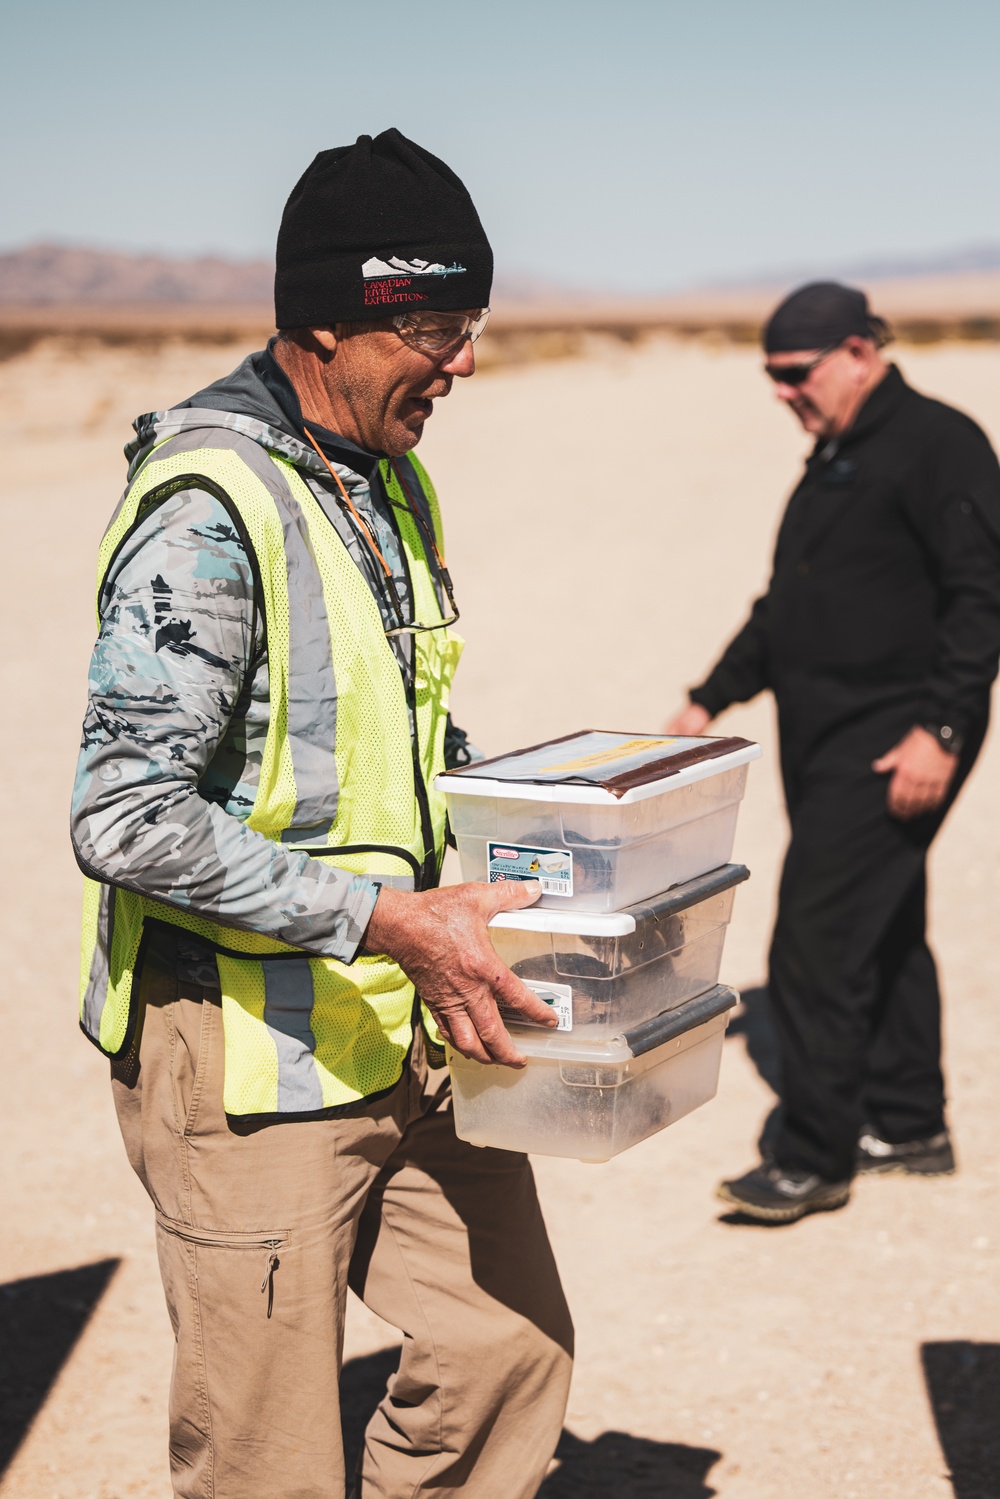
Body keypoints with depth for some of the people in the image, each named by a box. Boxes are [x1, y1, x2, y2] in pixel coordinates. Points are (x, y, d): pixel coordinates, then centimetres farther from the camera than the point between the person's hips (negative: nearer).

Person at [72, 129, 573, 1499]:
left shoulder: (391, 480, 10)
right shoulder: (210, 510, -20)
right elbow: (129, 819, -25)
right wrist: (388, 919, -25)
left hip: (407, 1029, 8)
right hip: (250, 1054, -8)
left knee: (513, 1348, 12)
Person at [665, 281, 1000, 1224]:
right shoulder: (835, 459, 18)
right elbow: (784, 605, 25)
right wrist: (712, 699, 21)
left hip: (891, 748, -9)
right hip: (824, 740, 9)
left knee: (816, 945, -10)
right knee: (882, 934, 15)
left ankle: (815, 1158, -3)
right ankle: (907, 1127, 26)